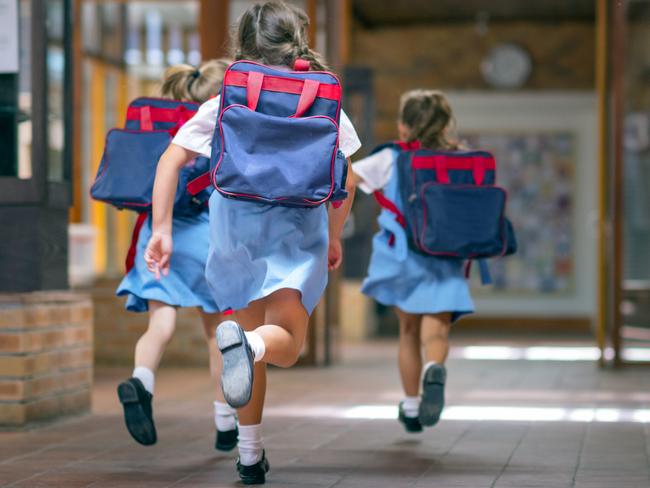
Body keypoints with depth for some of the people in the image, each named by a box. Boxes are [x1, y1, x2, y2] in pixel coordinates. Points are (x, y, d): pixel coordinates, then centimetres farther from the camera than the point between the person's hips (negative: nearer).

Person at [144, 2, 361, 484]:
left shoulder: (224, 104, 6)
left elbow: (172, 159, -3)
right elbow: (345, 182, 3)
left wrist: (162, 229, -1)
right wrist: (334, 237, 17)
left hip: (236, 223, 2)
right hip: (297, 228, -2)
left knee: (253, 333, 18)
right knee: (286, 344, 0)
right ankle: (249, 344, -39)